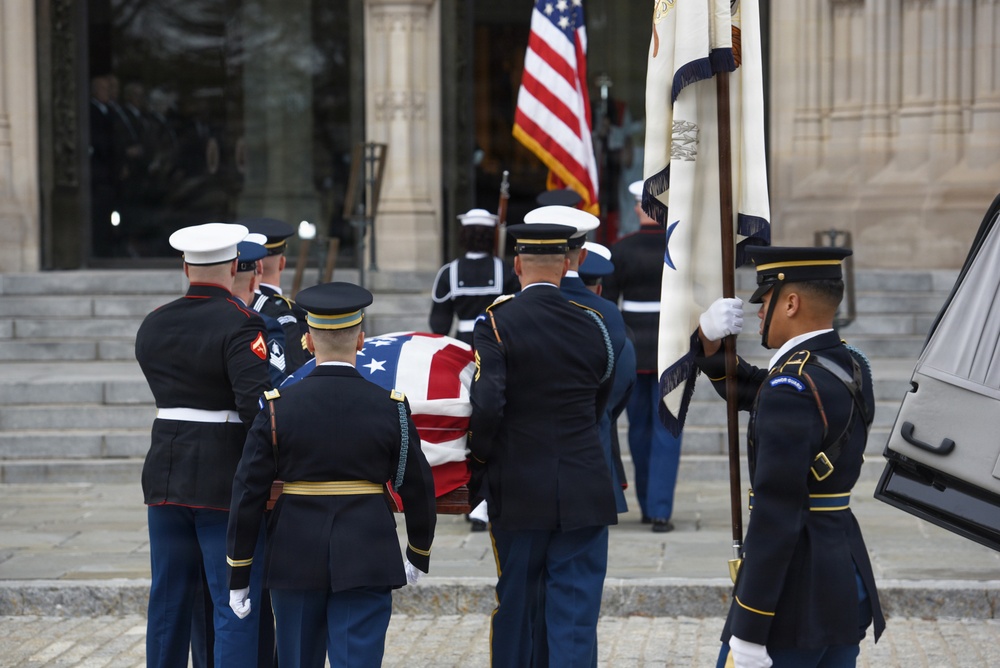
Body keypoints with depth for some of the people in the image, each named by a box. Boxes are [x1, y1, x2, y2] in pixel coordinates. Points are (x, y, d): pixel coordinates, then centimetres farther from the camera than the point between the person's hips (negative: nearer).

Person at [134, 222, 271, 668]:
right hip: (228, 480, -6)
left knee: (169, 600, 14)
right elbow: (256, 404, -22)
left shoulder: (152, 326, 8)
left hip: (164, 476, 6)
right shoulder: (239, 324, -13)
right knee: (235, 608, -3)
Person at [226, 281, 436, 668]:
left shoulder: (278, 408, -5)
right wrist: (418, 555, 20)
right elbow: (418, 490, 3)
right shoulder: (390, 408, -4)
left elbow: (248, 495, -5)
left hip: (294, 563, 1)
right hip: (366, 564, -1)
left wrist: (239, 576, 3)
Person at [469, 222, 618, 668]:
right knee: (575, 611, 1)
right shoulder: (593, 326, 2)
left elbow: (486, 406, -19)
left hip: (517, 492, -1)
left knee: (515, 605, 14)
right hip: (584, 492, 1)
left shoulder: (495, 325, -9)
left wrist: (482, 459, -2)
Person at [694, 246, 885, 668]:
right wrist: (710, 341, 3)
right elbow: (748, 393, 22)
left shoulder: (792, 387, -19)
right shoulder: (850, 367, 10)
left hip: (795, 590, -9)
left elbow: (777, 515, -23)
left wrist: (749, 629, -21)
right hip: (846, 574, 9)